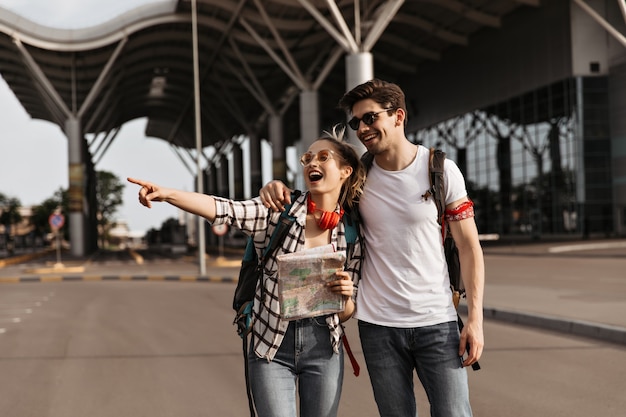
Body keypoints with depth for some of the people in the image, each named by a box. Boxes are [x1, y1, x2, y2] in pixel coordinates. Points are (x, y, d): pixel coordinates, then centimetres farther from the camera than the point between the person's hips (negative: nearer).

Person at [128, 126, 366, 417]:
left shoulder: (351, 235, 0)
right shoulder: (278, 211, -5)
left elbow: (344, 314, 4)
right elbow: (224, 210, -22)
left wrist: (345, 296, -18)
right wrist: (168, 194, -37)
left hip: (322, 349, 2)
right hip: (271, 346, -2)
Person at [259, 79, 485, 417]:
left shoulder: (441, 169, -3)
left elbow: (469, 246, -2)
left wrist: (475, 317, -10)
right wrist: (277, 187, -11)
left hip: (437, 322, -2)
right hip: (378, 325, 2)